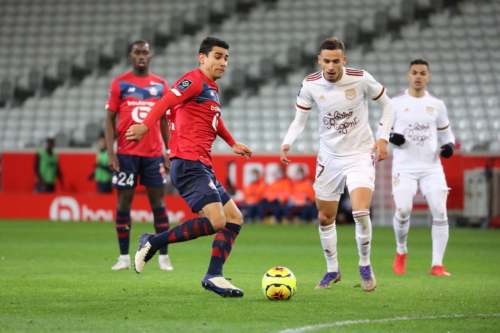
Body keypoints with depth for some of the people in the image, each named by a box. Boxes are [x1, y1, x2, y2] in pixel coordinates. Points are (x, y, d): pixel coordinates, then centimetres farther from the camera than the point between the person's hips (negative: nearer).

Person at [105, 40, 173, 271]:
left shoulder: (160, 85, 8)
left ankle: (164, 256, 6)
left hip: (154, 154, 1)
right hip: (126, 154, -1)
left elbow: (164, 121, 13)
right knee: (124, 201, 1)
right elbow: (110, 119, 1)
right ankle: (124, 257, 7)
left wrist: (169, 152, 7)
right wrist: (110, 153, -7)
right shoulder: (119, 84, 2)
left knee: (158, 201, 1)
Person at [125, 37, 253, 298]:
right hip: (189, 165, -10)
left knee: (234, 218, 7)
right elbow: (167, 101, -25)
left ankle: (214, 277, 4)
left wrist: (233, 144, 52)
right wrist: (145, 126, -42)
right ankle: (152, 243, -10)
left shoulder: (212, 88, 21)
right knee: (215, 221, -21)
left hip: (203, 168, 10)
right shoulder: (194, 81, -7)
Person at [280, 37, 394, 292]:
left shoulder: (361, 79, -15)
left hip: (360, 154, -3)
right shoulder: (310, 85, -9)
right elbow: (299, 120, 1)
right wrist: (287, 143, -18)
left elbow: (387, 104, 0)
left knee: (360, 213, -21)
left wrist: (383, 139, -9)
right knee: (325, 218, 8)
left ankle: (365, 266, 3)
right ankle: (332, 270, 30)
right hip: (329, 157, 3)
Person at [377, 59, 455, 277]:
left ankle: (437, 265, -4)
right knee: (403, 210, -17)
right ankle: (401, 252, 13)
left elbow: (446, 132, 17)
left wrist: (449, 145, -5)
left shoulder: (436, 104, 9)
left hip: (431, 166, 2)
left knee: (440, 211, -11)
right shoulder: (396, 102, 3)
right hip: (404, 167, -2)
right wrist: (391, 138, -17)